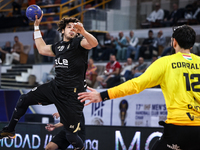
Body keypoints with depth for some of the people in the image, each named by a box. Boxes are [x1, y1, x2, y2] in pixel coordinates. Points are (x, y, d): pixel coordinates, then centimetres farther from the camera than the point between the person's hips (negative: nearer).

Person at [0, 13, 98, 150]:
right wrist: (37, 27, 31)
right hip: (55, 87, 7)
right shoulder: (58, 46, 13)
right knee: (24, 100, 15)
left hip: (72, 94, -7)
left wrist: (83, 32, -50)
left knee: (71, 135, -9)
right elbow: (42, 49, 31)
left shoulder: (79, 42, -8)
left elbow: (94, 43, -29)